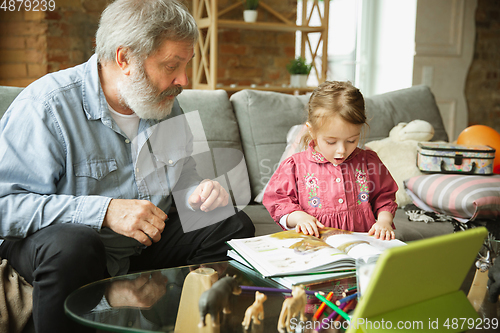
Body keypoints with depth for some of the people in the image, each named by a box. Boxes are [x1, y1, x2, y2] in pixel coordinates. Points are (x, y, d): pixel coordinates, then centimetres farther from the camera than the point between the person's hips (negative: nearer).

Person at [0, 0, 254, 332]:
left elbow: (184, 175, 17)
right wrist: (105, 211, -34)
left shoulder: (167, 105, 4)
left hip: (150, 241, 6)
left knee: (235, 225, -6)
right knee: (71, 245, -39)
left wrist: (201, 192, -9)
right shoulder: (47, 105, -19)